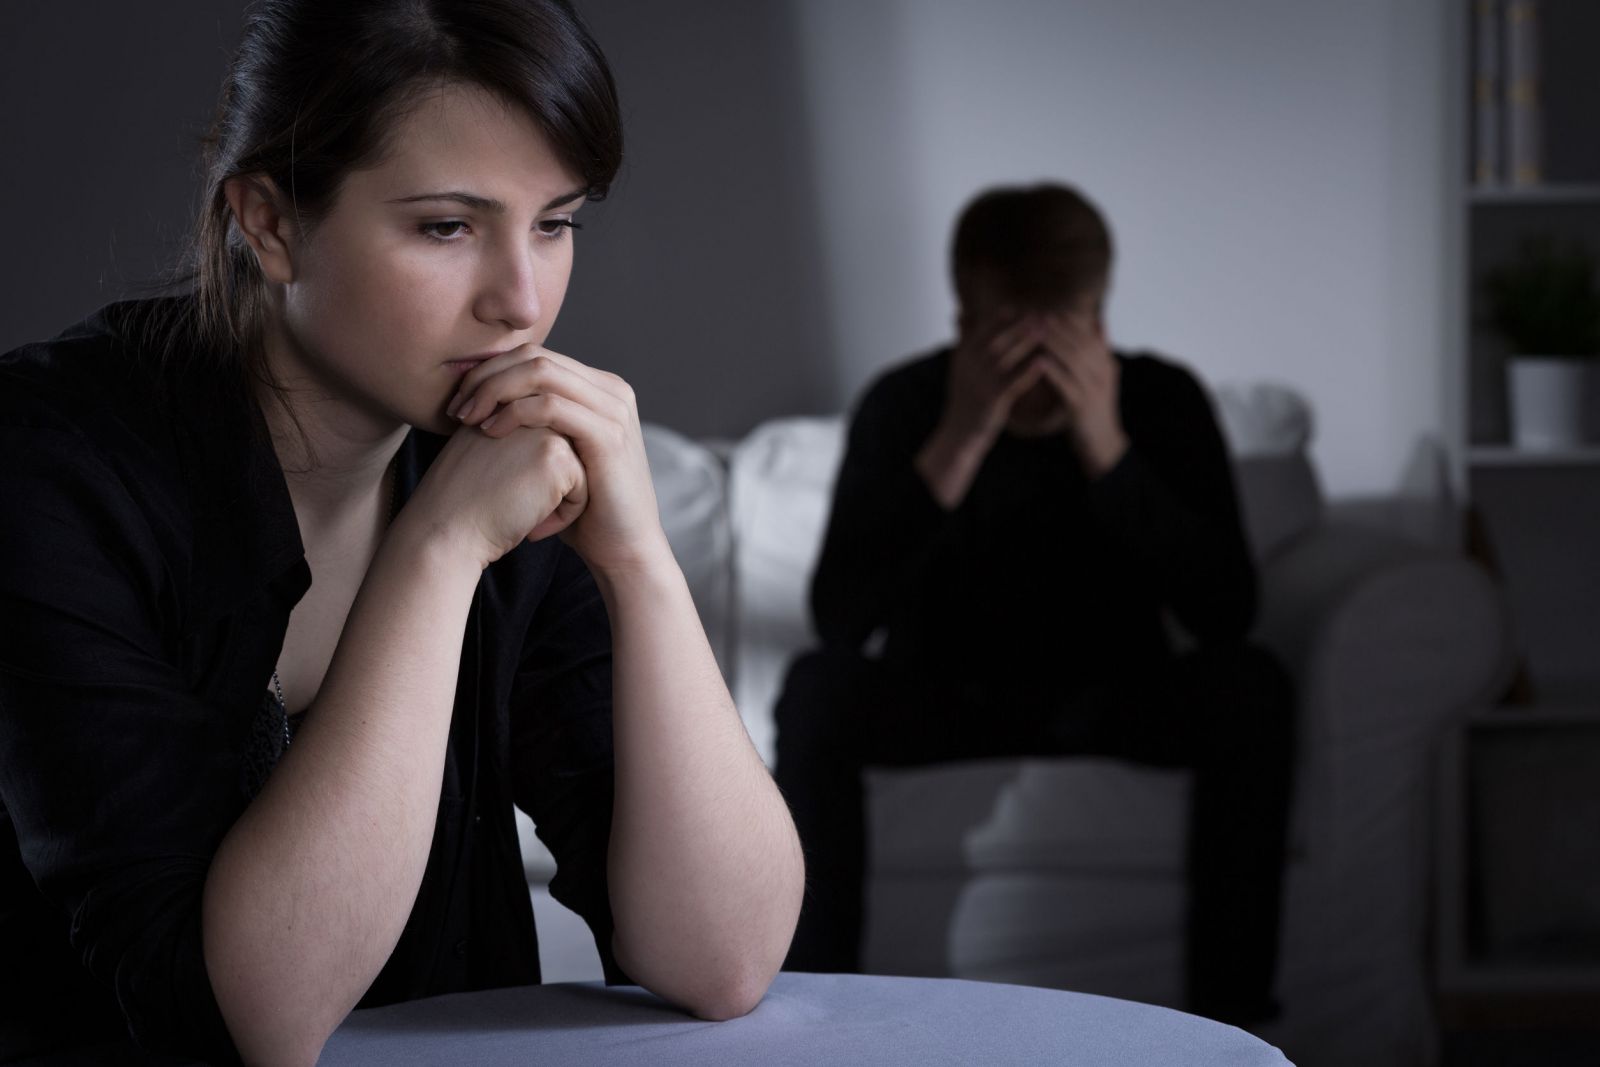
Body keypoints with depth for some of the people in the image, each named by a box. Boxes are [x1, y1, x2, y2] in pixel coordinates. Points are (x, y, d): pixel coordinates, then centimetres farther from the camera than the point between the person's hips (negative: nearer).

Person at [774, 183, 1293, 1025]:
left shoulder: (1161, 400, -12)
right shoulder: (904, 404, -13)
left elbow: (1225, 611, -23)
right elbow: (839, 617, -26)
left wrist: (1106, 449, -33)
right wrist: (958, 443, -34)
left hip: (1110, 702, 0)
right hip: (936, 698, 0)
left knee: (1246, 685, -30)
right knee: (817, 686, -31)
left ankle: (1227, 1016, -27)